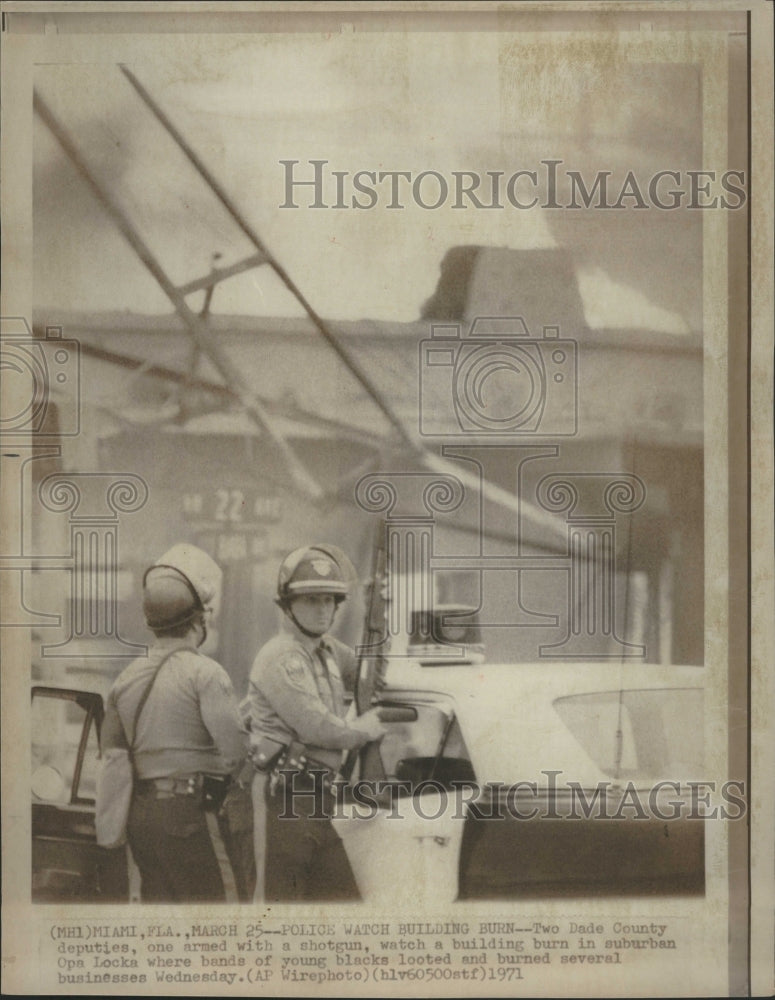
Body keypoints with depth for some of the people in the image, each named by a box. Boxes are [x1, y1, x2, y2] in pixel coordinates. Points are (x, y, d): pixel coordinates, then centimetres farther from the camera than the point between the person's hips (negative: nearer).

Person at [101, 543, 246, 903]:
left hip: (138, 811, 7)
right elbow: (235, 753, -14)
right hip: (182, 812, -7)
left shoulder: (126, 677, 11)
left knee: (157, 897, 15)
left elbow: (110, 750, 15)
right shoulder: (205, 673, -10)